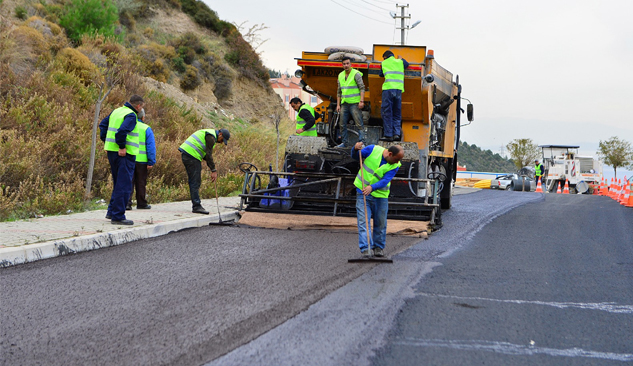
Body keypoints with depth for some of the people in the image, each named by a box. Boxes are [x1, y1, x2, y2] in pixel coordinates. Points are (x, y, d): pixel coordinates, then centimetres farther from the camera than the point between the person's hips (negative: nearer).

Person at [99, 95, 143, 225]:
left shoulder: (116, 111, 16)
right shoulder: (131, 116, -13)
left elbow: (103, 125, 22)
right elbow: (122, 130, -28)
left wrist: (106, 141, 18)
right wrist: (122, 146, -20)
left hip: (111, 151, 9)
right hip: (124, 154, -9)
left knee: (118, 183, 21)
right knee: (124, 185, -5)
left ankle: (111, 212, 26)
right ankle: (118, 216, -5)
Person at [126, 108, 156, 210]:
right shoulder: (146, 129, -2)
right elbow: (151, 147, -5)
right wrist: (151, 162, -3)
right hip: (141, 160, -2)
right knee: (141, 183, 7)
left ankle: (127, 202, -9)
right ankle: (141, 203, 14)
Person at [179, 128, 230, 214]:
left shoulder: (210, 134, 23)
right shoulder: (211, 136, -10)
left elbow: (206, 154, 25)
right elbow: (209, 155, -15)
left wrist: (213, 170, 17)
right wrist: (214, 171, -14)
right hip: (192, 156, -11)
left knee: (194, 182, 12)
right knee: (195, 182, -10)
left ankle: (196, 206, 14)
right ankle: (197, 206, -11)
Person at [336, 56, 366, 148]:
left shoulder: (356, 74, -5)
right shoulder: (340, 75, 14)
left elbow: (362, 88, -10)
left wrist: (361, 101, -19)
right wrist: (338, 104, 13)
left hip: (354, 103, -6)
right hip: (344, 104, 6)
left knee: (359, 123, -9)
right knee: (342, 124, 7)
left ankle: (362, 142, -9)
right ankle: (345, 143, 15)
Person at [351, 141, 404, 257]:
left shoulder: (395, 166, -10)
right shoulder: (373, 149, -11)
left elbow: (385, 181, -22)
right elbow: (355, 156, 4)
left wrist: (372, 187, -38)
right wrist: (356, 149, -18)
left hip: (380, 195, 2)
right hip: (363, 192, -1)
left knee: (381, 223, 9)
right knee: (363, 221, -10)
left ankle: (379, 247, 26)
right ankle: (365, 249, -14)